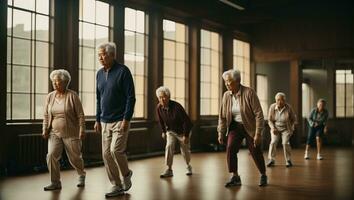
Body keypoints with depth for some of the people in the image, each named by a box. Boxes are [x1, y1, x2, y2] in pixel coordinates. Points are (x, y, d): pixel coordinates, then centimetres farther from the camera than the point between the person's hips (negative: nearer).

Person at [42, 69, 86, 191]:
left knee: (75, 158, 7)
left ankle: (81, 176, 36)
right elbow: (46, 115, 11)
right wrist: (45, 130, 5)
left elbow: (80, 115, -8)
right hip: (54, 133, 4)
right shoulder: (50, 96, 4)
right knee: (51, 155, -14)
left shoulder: (72, 95, -9)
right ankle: (55, 183, -4)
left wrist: (82, 130, -12)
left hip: (71, 134, -3)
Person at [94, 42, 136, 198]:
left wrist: (126, 119, -18)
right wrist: (98, 120, 14)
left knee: (116, 150, -17)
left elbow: (131, 97, -12)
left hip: (120, 120, -7)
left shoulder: (123, 71, -9)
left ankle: (126, 174, 11)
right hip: (105, 122, 7)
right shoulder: (100, 74, 11)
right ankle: (117, 186, 15)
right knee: (107, 154, 4)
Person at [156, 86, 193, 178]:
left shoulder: (177, 107, -32)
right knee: (169, 146, -17)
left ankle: (188, 166, 35)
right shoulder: (159, 107, -16)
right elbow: (161, 120, 6)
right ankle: (169, 169, -13)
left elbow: (186, 121, -26)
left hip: (182, 131, -3)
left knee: (185, 150, 8)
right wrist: (164, 131, 11)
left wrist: (186, 135, -24)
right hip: (170, 131, 3)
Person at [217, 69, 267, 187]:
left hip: (250, 127, -4)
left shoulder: (249, 93, -19)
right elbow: (222, 116, 5)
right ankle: (235, 177, -4)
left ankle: (263, 176, 28)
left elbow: (259, 114, -19)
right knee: (230, 149, -15)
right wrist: (221, 133, 2)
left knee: (256, 152, 3)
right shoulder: (226, 95, -4)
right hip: (235, 127, 4)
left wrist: (258, 133, -22)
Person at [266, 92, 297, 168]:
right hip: (276, 128, 2)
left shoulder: (288, 108, -16)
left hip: (285, 129, -2)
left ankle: (288, 160, 0)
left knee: (285, 143, -15)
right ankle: (271, 159, -4)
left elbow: (293, 119, 0)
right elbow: (270, 120, -1)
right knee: (273, 142, -14)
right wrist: (273, 128, -13)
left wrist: (291, 128, -4)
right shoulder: (272, 107, -12)